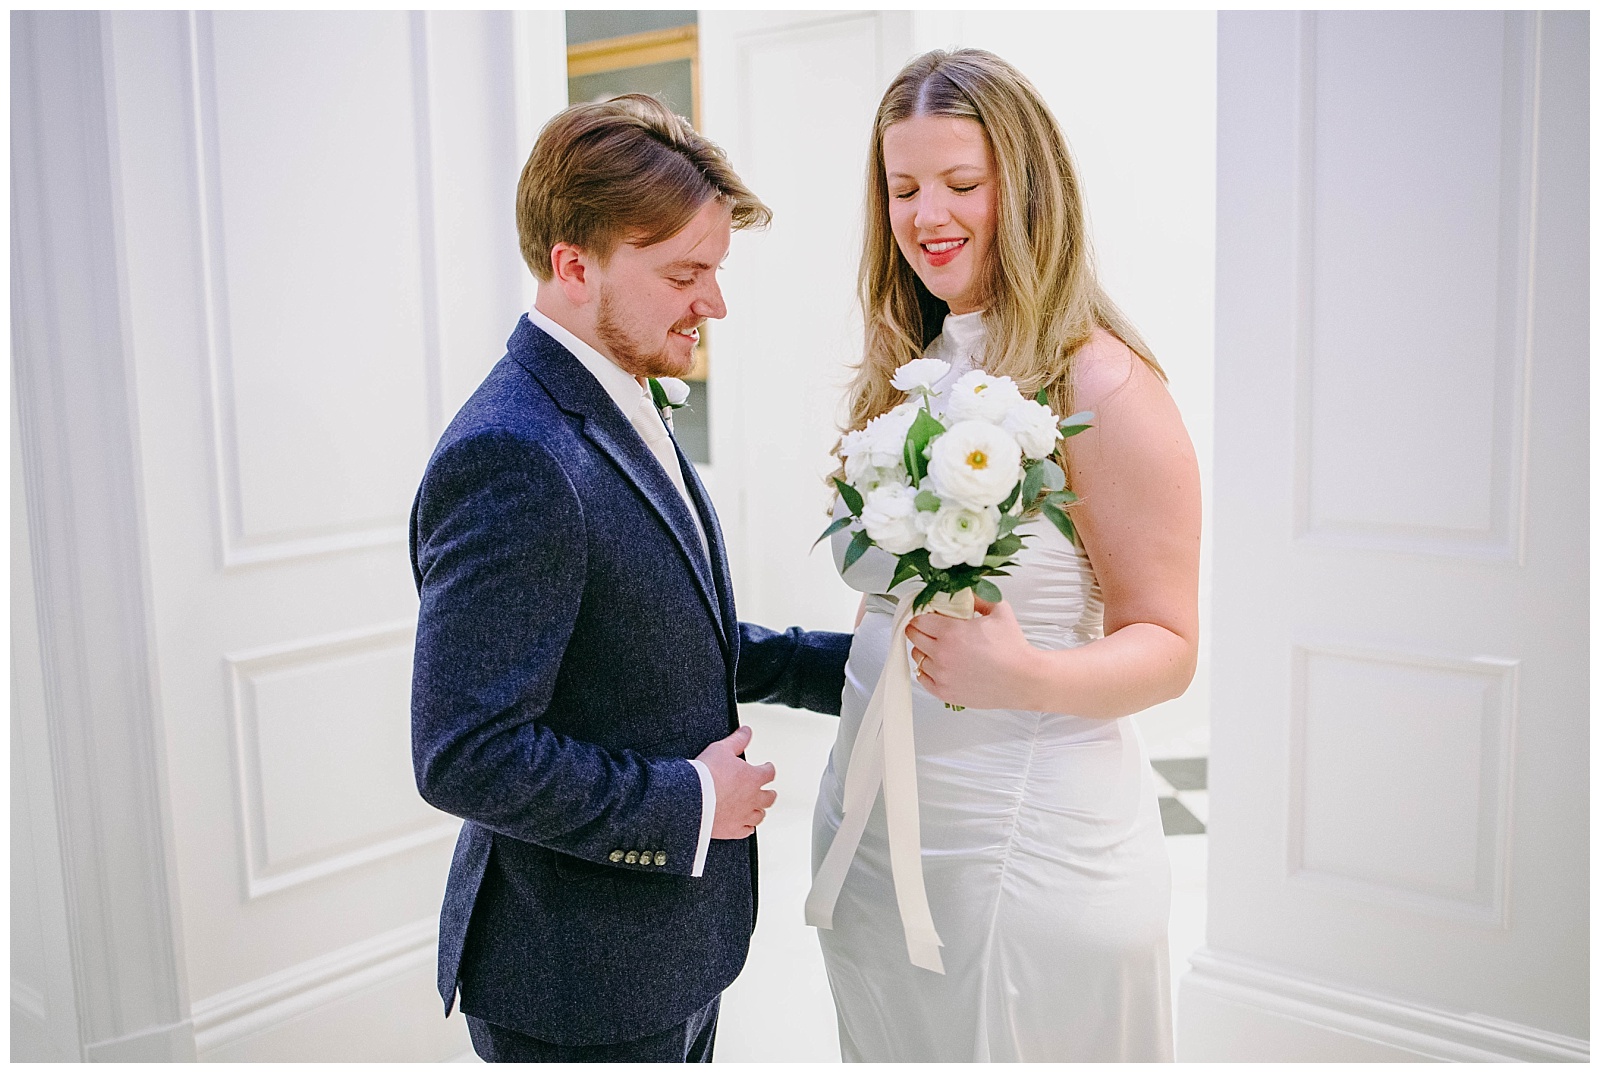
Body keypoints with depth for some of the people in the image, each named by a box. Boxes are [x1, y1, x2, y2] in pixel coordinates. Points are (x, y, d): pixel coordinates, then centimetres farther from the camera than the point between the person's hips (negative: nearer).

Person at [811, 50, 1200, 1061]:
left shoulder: (1103, 386, -14)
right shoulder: (899, 378, 7)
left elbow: (1168, 644, -14)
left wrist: (1027, 677, -30)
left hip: (1030, 850, -6)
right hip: (872, 825, 6)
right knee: (886, 1048, 19)